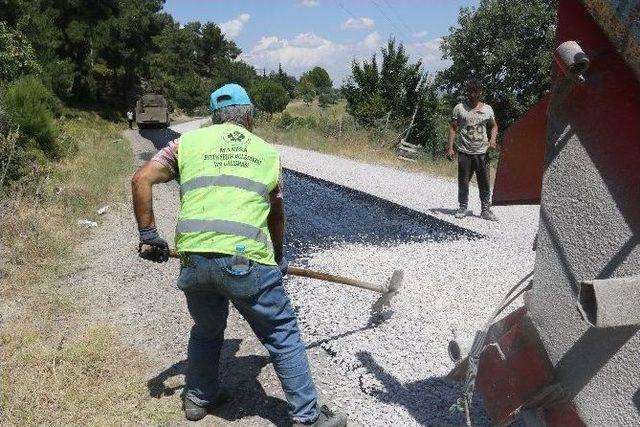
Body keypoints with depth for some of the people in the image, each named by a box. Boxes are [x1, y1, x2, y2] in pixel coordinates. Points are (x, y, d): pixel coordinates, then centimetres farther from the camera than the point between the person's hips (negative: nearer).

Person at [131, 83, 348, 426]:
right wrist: (278, 257, 41)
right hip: (246, 259, -2)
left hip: (193, 258, 3)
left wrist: (148, 235, 14)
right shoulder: (267, 152, 18)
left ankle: (198, 397, 44)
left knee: (207, 329, 28)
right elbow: (276, 215, 27)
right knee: (283, 335, 12)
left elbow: (141, 180, 8)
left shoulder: (189, 141, 17)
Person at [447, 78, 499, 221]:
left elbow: (494, 126, 18)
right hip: (464, 152, -2)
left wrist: (493, 139, -2)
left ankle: (486, 209, 12)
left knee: (485, 182, 3)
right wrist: (450, 147, -6)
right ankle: (463, 208, 16)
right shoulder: (459, 108, 2)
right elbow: (453, 128, 1)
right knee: (463, 182, 3)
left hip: (482, 152, 2)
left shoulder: (487, 109, 9)